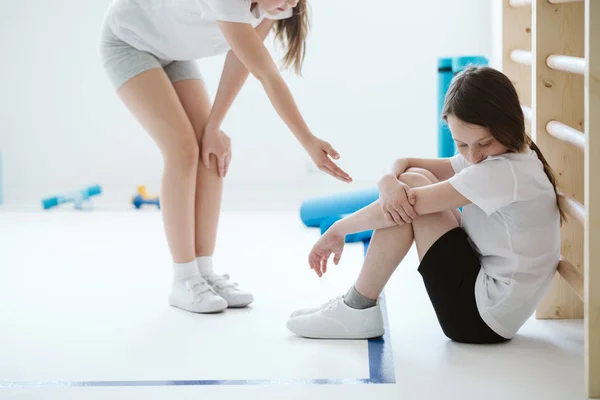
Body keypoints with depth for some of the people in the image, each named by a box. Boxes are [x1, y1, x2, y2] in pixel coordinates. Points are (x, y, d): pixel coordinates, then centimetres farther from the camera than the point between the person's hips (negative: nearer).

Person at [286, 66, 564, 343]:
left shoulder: (504, 173, -23)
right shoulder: (488, 156, 5)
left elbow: (411, 202, -22)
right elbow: (404, 164, 6)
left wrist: (338, 230, -12)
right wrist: (390, 183, -19)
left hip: (486, 319, -10)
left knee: (413, 185, -13)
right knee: (410, 178, 7)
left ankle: (358, 312, -6)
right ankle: (357, 302, 8)